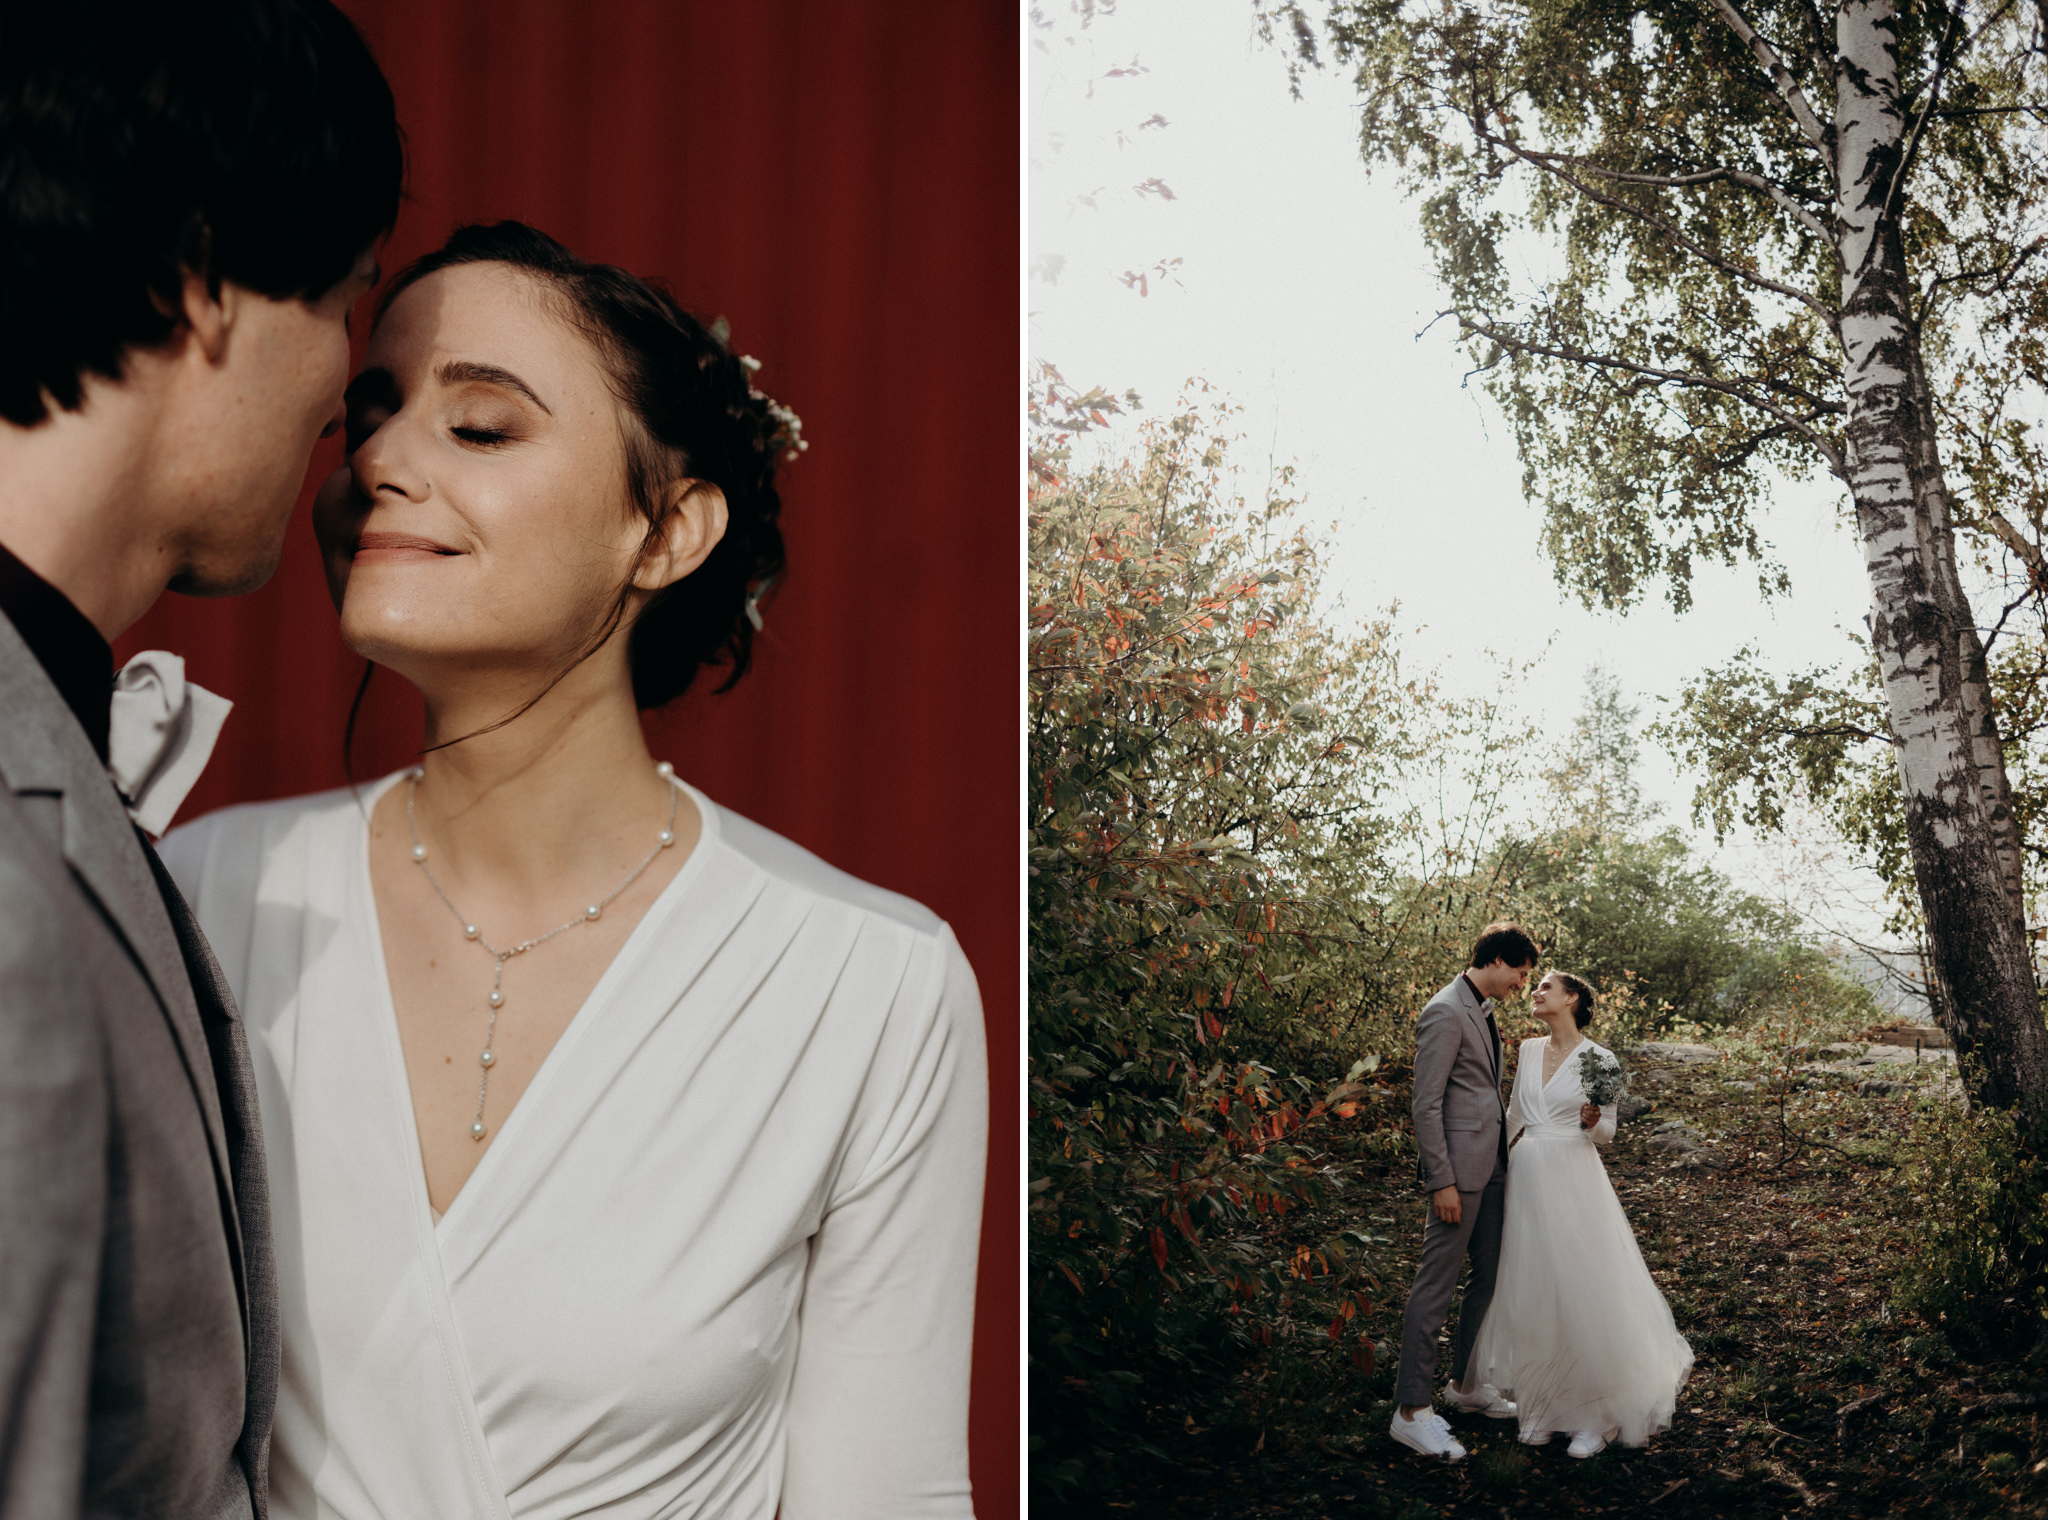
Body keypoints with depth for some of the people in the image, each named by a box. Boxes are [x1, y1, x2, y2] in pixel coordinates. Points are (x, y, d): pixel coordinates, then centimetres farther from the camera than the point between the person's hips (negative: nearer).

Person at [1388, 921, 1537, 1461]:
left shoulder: (1483, 1010, 14)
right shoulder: (1446, 1013, -16)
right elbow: (1425, 1106, -19)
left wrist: (1502, 1155, 20)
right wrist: (1442, 1181, -20)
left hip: (1491, 1164, 10)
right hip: (1460, 1167, -10)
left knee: (1490, 1273, 16)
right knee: (1436, 1283, -5)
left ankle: (1465, 1382, 31)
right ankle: (1411, 1411, 0)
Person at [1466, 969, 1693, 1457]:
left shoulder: (1600, 1060, -5)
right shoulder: (1530, 1050, 8)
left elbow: (1606, 1133, 0)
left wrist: (1592, 1121, -20)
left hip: (1573, 1182, -5)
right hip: (1526, 1178, 5)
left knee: (1583, 1292, -3)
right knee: (1531, 1292, 7)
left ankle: (1596, 1415, 9)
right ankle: (1542, 1404, 19)